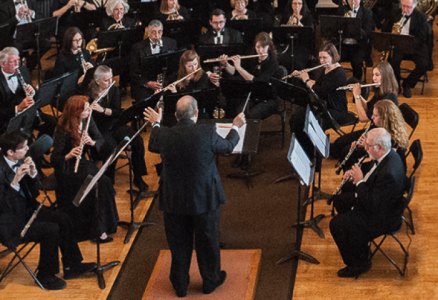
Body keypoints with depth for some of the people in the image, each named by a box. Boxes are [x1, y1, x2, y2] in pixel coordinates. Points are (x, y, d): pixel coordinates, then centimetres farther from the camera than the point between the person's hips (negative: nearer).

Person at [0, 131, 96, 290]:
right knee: (51, 229, -21)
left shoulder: (20, 162, 0)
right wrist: (14, 182, -34)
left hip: (27, 210, 9)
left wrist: (32, 174, -11)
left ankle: (71, 266, 9)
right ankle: (45, 276, -2)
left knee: (63, 219, -4)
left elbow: (34, 193, 8)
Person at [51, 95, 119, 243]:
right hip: (67, 169, -6)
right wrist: (69, 155, -41)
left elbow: (101, 140, 3)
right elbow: (54, 159, -21)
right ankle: (98, 229, -17)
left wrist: (92, 142, -20)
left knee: (103, 182, -21)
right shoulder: (63, 129, -20)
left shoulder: (87, 121, -2)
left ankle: (102, 228, -13)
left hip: (83, 164, 6)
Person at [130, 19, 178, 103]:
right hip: (144, 86, -2)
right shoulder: (138, 48, 3)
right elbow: (135, 73, 1)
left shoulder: (171, 43, 10)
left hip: (167, 83, 2)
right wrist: (148, 83, -16)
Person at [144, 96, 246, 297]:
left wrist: (155, 124, 25)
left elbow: (152, 147, 9)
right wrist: (236, 127, 18)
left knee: (178, 244, 17)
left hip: (173, 200, 2)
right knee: (207, 241, 18)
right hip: (204, 198, -2)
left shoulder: (164, 135, -15)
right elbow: (227, 147, -1)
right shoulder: (207, 134, -21)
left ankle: (180, 285, 30)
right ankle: (210, 281, 34)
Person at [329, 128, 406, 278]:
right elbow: (373, 176, 13)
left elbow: (373, 206, -32)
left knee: (336, 224, -16)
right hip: (376, 199, 11)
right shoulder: (386, 156, -5)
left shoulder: (389, 173, -37)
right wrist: (355, 176, -5)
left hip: (382, 217, -11)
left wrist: (359, 181, -26)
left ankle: (359, 263, 2)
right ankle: (359, 242, 34)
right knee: (339, 200, 21)